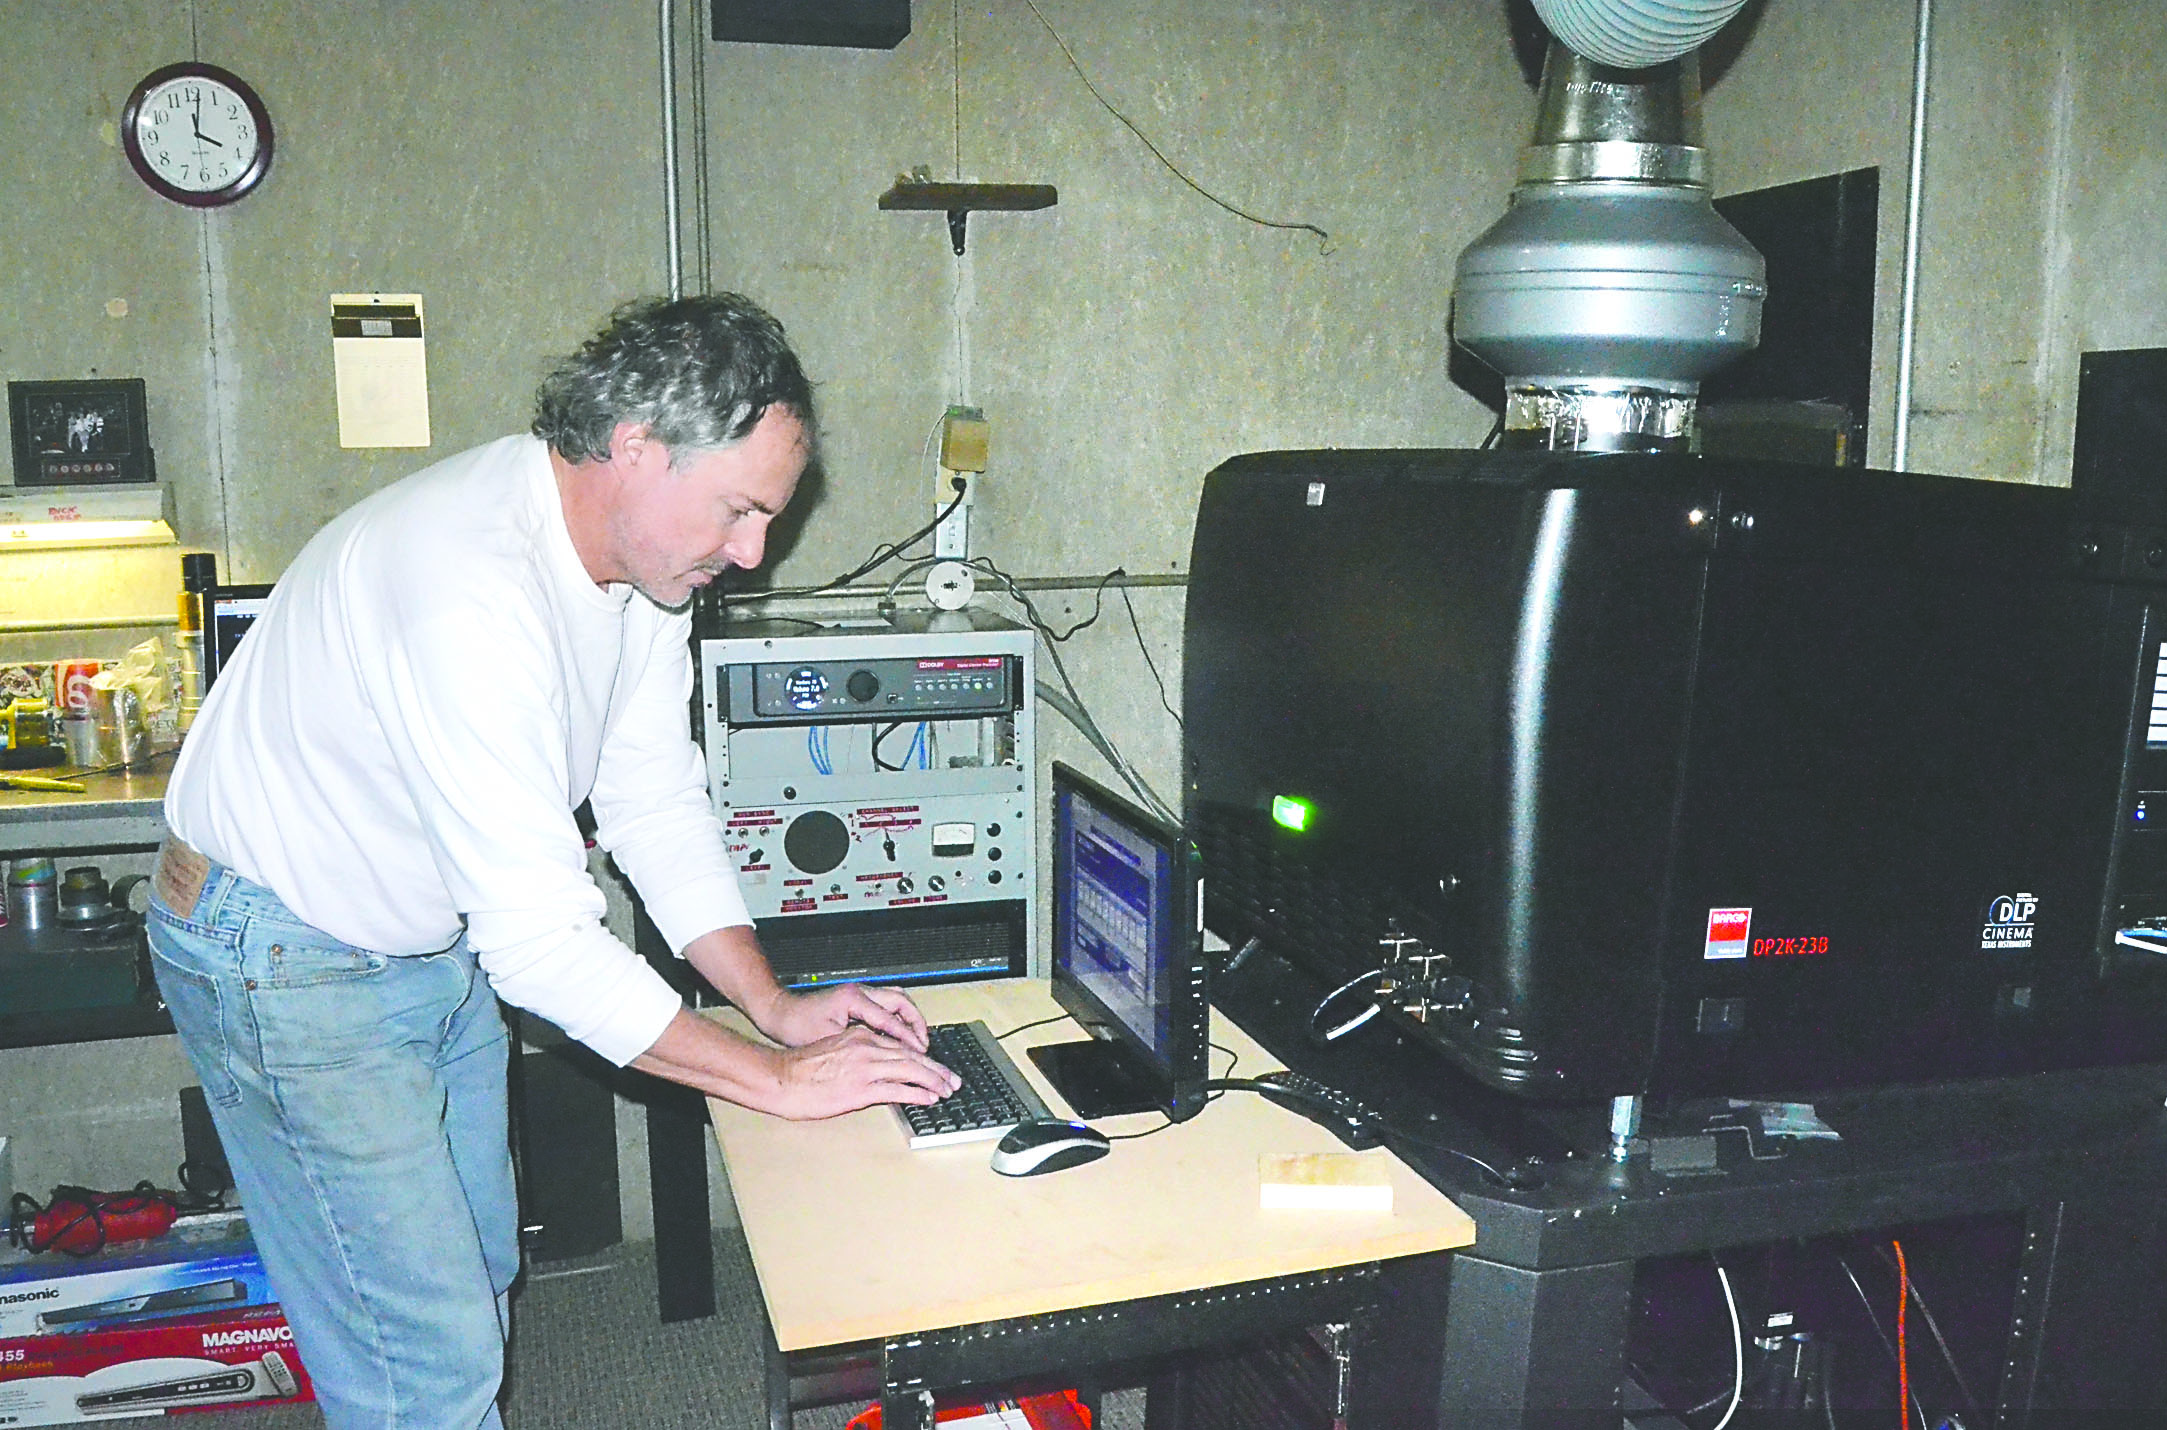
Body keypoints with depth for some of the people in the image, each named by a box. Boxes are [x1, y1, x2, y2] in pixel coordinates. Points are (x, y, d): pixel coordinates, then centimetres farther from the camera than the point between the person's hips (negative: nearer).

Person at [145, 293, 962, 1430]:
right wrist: (778, 1080, -28)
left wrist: (774, 1004, -6)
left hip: (436, 944, 9)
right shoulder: (471, 583, -35)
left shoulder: (640, 552, -6)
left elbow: (655, 802, 1)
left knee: (476, 1283, 19)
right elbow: (538, 937, -35)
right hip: (289, 961, -8)